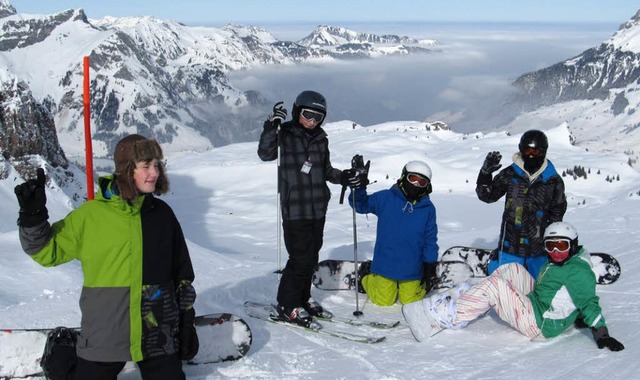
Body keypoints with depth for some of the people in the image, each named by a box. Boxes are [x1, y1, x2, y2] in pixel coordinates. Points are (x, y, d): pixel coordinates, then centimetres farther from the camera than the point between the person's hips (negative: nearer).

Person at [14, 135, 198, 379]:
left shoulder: (162, 214, 4)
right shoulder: (90, 215, -3)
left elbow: (182, 273, 10)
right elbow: (49, 251, 5)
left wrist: (187, 321, 10)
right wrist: (33, 216, -11)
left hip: (159, 336, 2)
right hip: (104, 337, -2)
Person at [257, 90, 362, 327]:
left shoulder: (320, 139, 11)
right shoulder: (285, 135, -6)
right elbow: (265, 154, -21)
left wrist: (343, 177, 4)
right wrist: (271, 127, -32)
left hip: (318, 209, 6)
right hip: (295, 210, -6)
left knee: (312, 257, 13)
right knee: (301, 258, -8)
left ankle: (302, 298, 29)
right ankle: (287, 305, 6)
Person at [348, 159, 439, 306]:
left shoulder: (428, 208, -1)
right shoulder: (385, 198, -6)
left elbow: (430, 239, 4)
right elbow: (360, 205, -2)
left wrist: (430, 265, 2)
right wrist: (358, 189, -21)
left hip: (411, 269, 1)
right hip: (385, 265, -1)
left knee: (410, 300, 5)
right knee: (384, 301, 5)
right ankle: (366, 274, 32)